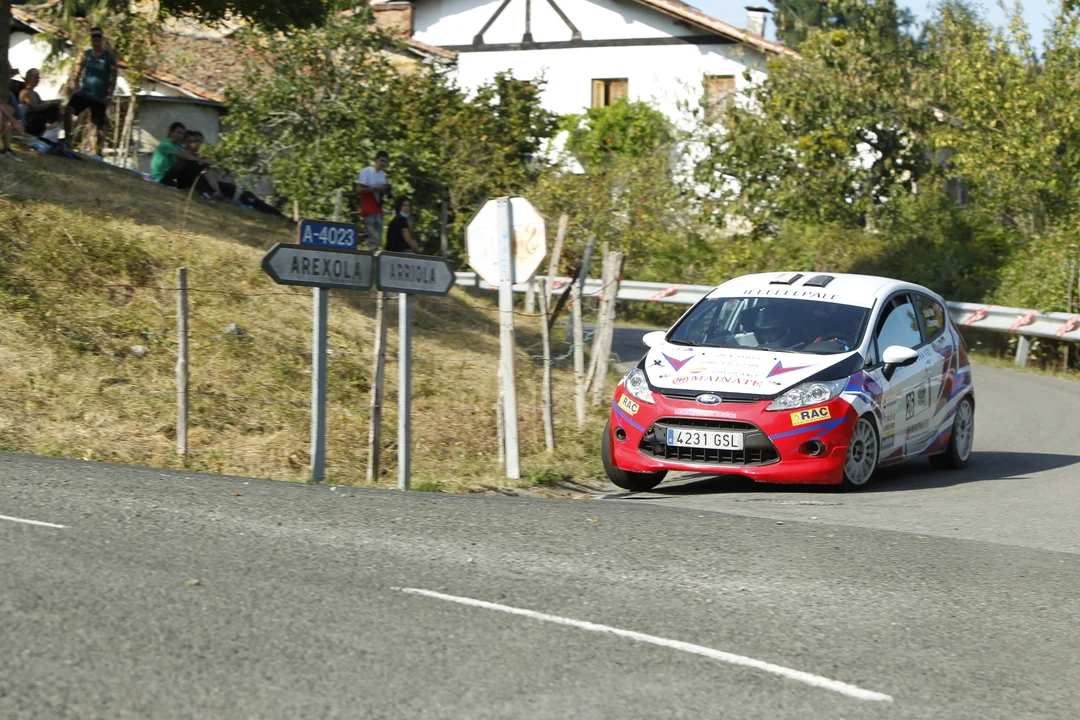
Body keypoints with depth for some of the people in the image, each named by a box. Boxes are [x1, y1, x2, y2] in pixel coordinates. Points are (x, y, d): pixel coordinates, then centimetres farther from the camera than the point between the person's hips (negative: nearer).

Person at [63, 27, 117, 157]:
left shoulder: (109, 57, 0)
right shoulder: (85, 55, 7)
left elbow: (113, 78, -5)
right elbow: (76, 72, 6)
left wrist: (109, 95, -13)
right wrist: (75, 86, -11)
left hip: (100, 97, -2)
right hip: (84, 92, 2)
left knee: (100, 125, 0)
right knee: (68, 109, -20)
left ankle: (97, 153, 6)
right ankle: (67, 138, -10)